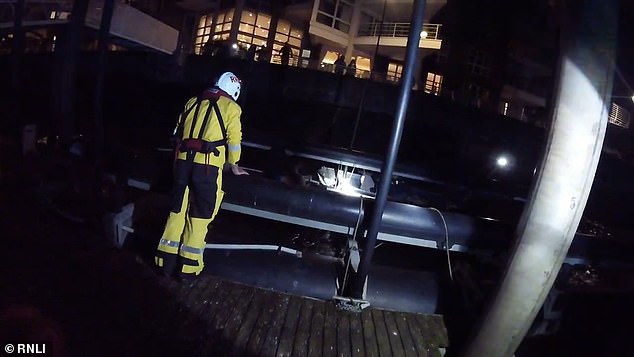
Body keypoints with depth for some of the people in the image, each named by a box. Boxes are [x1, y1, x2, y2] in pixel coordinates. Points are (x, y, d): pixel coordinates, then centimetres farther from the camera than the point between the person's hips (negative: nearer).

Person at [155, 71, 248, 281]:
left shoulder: (193, 102, 19)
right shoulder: (231, 107, 4)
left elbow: (178, 133, 21)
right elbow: (234, 141, 5)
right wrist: (235, 167, 19)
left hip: (183, 161, 5)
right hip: (207, 165, -5)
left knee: (177, 210, 13)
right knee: (199, 215, 5)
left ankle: (166, 261, 20)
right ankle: (188, 266, 9)